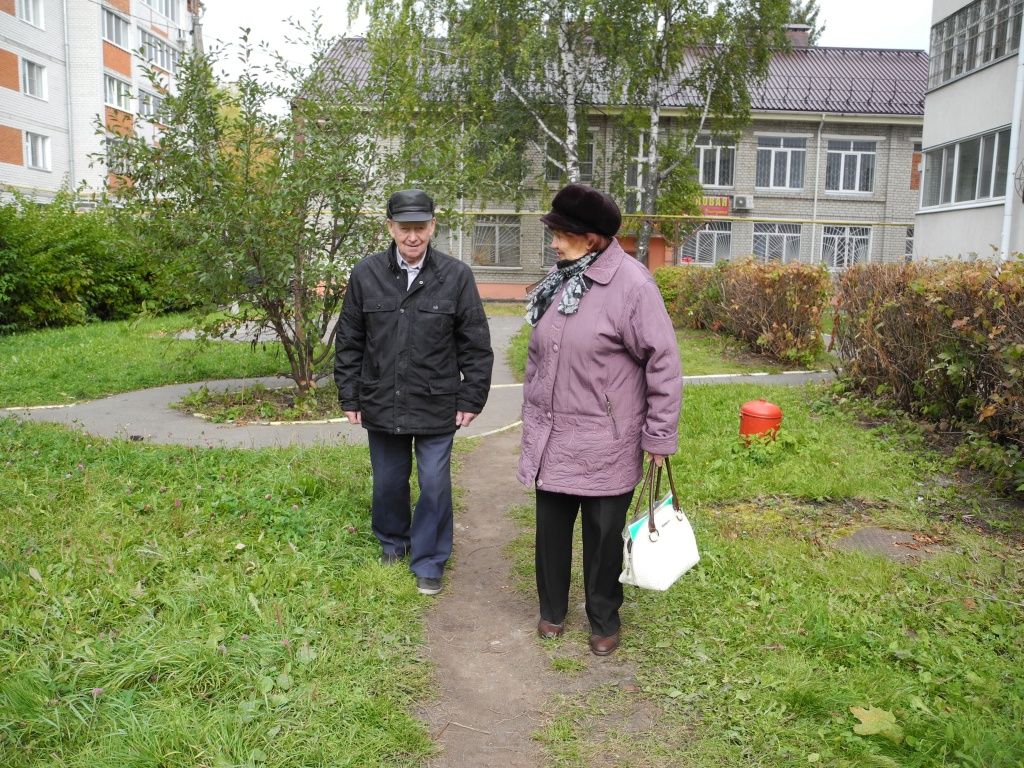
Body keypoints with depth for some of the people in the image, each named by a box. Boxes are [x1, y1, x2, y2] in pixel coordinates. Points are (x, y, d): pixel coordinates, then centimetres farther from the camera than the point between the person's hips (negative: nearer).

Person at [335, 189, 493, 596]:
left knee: (435, 485, 4)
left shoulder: (456, 276, -7)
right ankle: (392, 542, 42)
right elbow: (348, 341, 4)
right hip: (382, 404, 2)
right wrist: (350, 397, 3)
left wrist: (471, 398, -4)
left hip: (436, 406, -2)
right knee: (388, 482, 16)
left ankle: (428, 562, 23)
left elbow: (476, 344, -3)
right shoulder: (366, 274, -3)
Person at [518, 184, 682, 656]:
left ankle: (604, 621, 32)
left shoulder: (631, 284, -16)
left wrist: (660, 436, -12)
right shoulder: (558, 281, 7)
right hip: (551, 439, 6)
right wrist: (532, 417, 19)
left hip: (604, 445, -6)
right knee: (551, 528, 17)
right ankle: (552, 610, 38)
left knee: (603, 535, 10)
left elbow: (663, 364, -14)